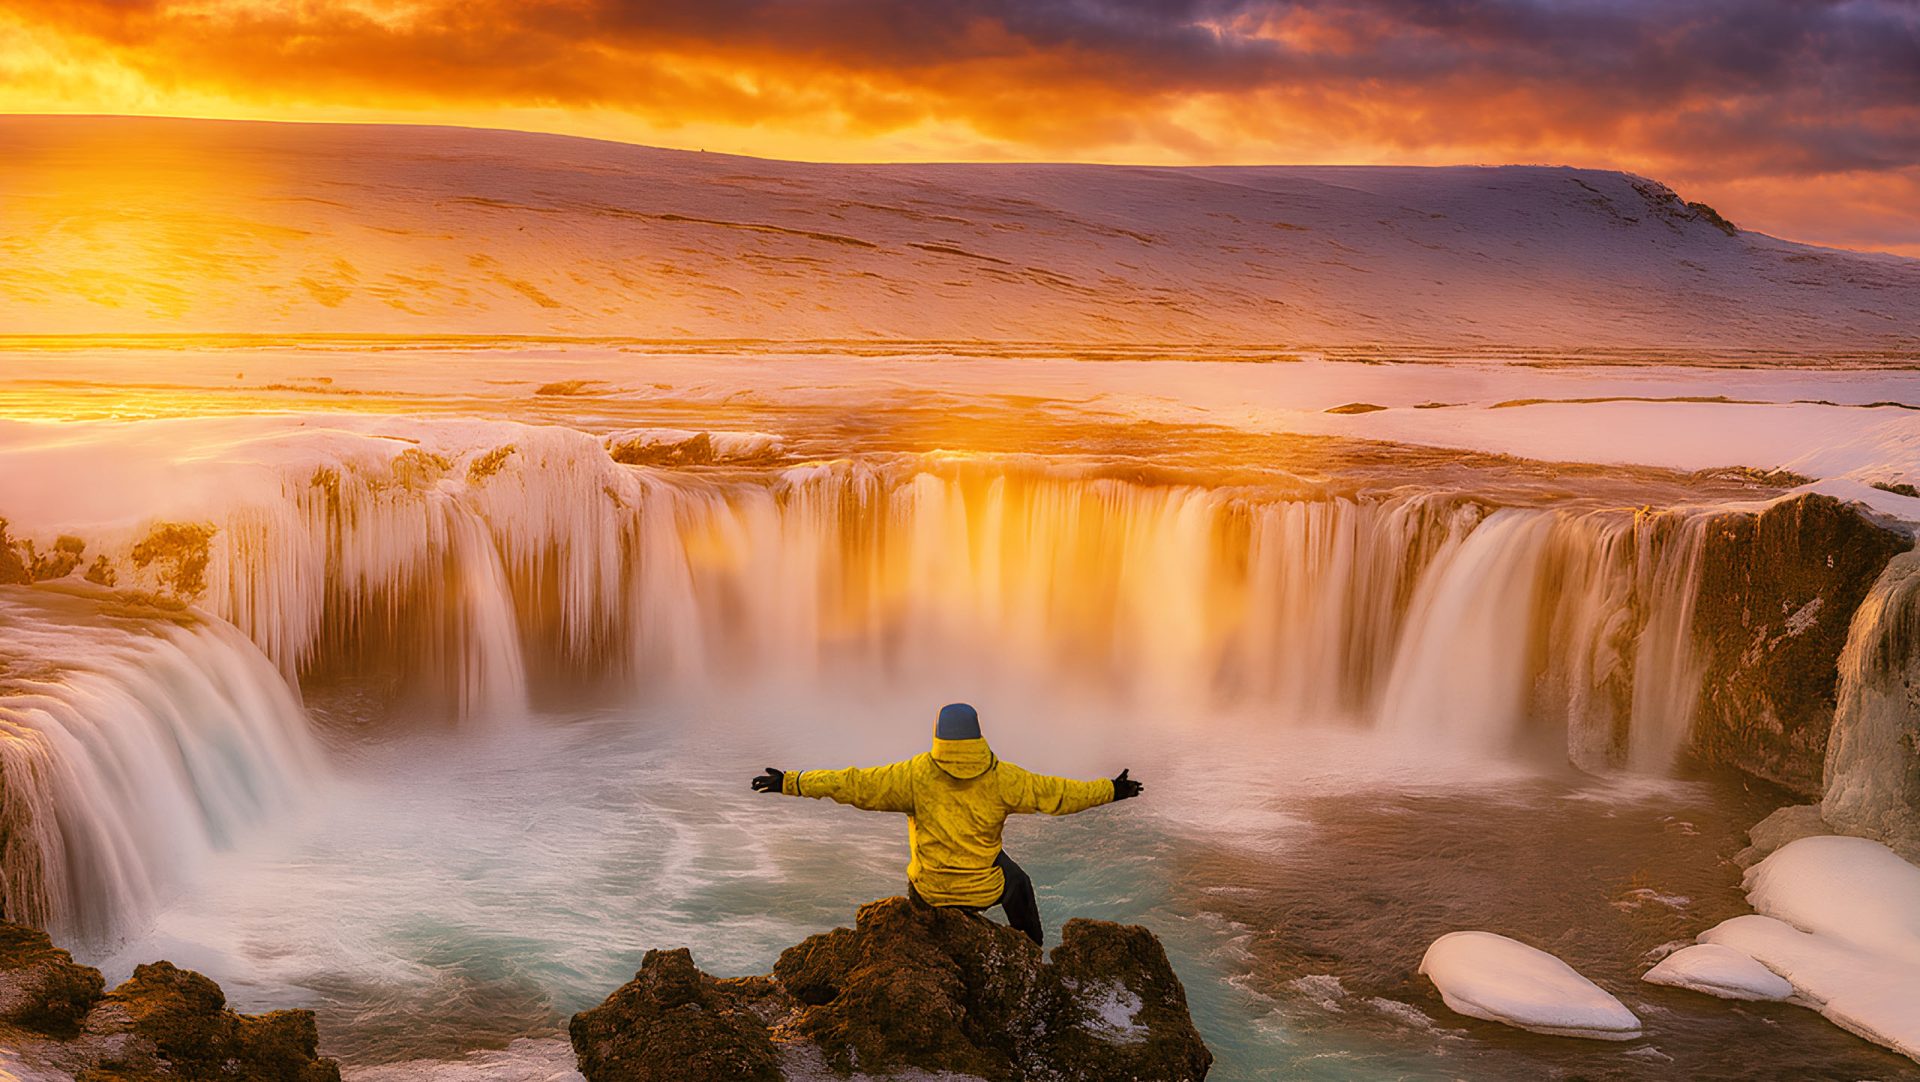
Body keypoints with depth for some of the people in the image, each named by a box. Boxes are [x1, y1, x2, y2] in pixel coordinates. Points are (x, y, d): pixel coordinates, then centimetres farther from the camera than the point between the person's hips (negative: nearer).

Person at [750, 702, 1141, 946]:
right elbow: (1052, 792, -6)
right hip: (985, 891, 0)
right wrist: (1111, 791, 7)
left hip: (929, 891, 0)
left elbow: (854, 784, -16)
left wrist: (792, 782, -8)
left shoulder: (915, 775, -16)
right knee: (1017, 884, 33)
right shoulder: (1000, 779, -14)